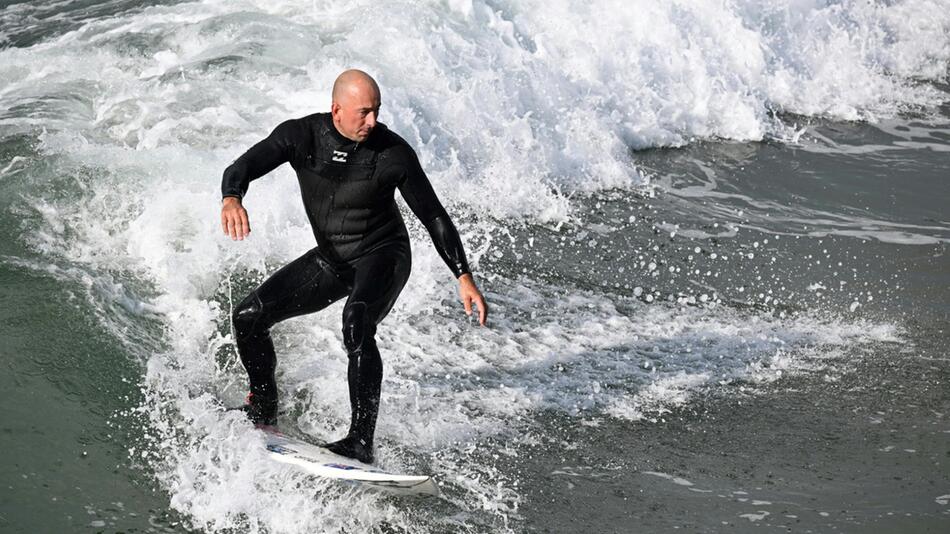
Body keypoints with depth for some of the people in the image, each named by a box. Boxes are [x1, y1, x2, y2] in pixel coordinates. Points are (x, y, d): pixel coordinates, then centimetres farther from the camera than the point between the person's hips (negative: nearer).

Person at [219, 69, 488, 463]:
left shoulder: (392, 152, -17)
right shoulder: (301, 136, -12)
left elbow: (433, 215, -8)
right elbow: (243, 168, -21)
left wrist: (464, 277, -11)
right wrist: (231, 199, -45)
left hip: (383, 256, -4)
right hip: (330, 259, 5)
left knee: (356, 324, -34)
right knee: (248, 317, -3)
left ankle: (361, 442, -33)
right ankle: (263, 411, 21)